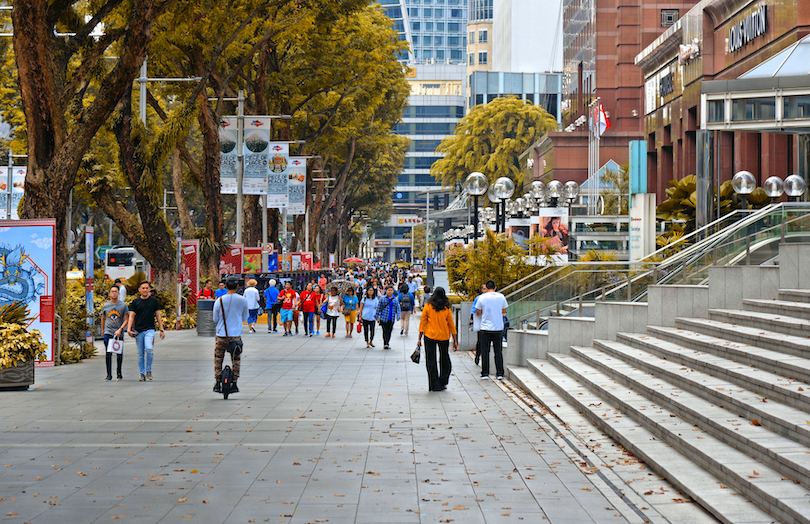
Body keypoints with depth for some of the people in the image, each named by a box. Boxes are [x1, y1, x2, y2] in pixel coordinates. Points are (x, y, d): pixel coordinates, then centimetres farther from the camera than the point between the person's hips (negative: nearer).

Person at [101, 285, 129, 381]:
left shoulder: (123, 305, 0)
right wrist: (102, 330, 24)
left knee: (119, 353, 5)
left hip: (119, 333, -1)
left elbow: (126, 320, -1)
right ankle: (109, 374, -4)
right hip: (108, 333, 1)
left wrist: (120, 330, -13)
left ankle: (119, 373, 19)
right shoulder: (106, 306, 7)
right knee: (108, 353, -6)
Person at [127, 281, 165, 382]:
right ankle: (142, 374, 15)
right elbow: (131, 316, 5)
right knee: (140, 354, 5)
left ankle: (149, 370, -7)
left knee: (149, 349, -23)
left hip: (150, 329, -2)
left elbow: (158, 316, 11)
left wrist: (162, 330, 8)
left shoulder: (154, 301, 7)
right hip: (138, 330, 2)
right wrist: (129, 329, -9)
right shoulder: (135, 302, 6)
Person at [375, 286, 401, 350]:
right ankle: (385, 344, -12)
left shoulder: (395, 299, 9)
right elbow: (378, 308, 4)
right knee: (385, 331, -9)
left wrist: (398, 316, -5)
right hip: (384, 318, -3)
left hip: (391, 319, 3)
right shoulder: (382, 298, 1)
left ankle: (387, 344, 18)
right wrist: (377, 316, 2)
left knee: (389, 331, 8)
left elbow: (398, 308, 7)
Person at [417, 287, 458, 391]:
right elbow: (451, 325, 3)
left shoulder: (428, 306, -4)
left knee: (431, 361, 5)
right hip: (444, 337, 1)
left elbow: (423, 323, -2)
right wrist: (455, 341, 9)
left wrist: (419, 339, 4)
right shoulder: (446, 308, -1)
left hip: (430, 336, -1)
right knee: (444, 359, 16)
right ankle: (443, 382, 15)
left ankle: (435, 385, 2)